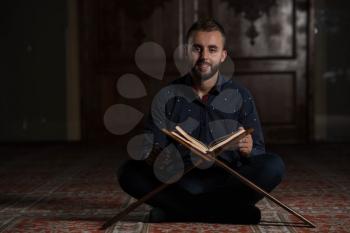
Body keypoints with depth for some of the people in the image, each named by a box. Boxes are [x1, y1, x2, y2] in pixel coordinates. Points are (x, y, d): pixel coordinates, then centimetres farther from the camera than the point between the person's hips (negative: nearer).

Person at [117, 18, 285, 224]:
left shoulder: (240, 96, 2)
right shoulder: (167, 97, 1)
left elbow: (259, 153, 3)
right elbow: (152, 149, -1)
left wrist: (248, 151, -22)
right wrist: (153, 156, -26)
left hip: (226, 182, 0)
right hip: (181, 184, 0)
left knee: (273, 166, -26)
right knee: (129, 172, -24)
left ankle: (176, 211, -25)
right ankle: (228, 211, -26)